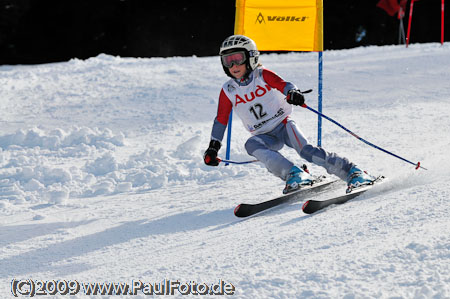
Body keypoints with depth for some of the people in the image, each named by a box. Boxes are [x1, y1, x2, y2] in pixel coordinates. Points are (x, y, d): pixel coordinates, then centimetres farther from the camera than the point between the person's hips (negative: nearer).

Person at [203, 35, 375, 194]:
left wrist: (293, 93, -43)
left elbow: (283, 85, -19)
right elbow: (221, 120, 10)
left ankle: (352, 171, -22)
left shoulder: (262, 75, -4)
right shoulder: (228, 91, 2)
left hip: (283, 124, -2)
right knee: (251, 145, -32)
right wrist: (213, 147, 4)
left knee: (305, 150, -27)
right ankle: (293, 174, -39)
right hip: (266, 136, 2)